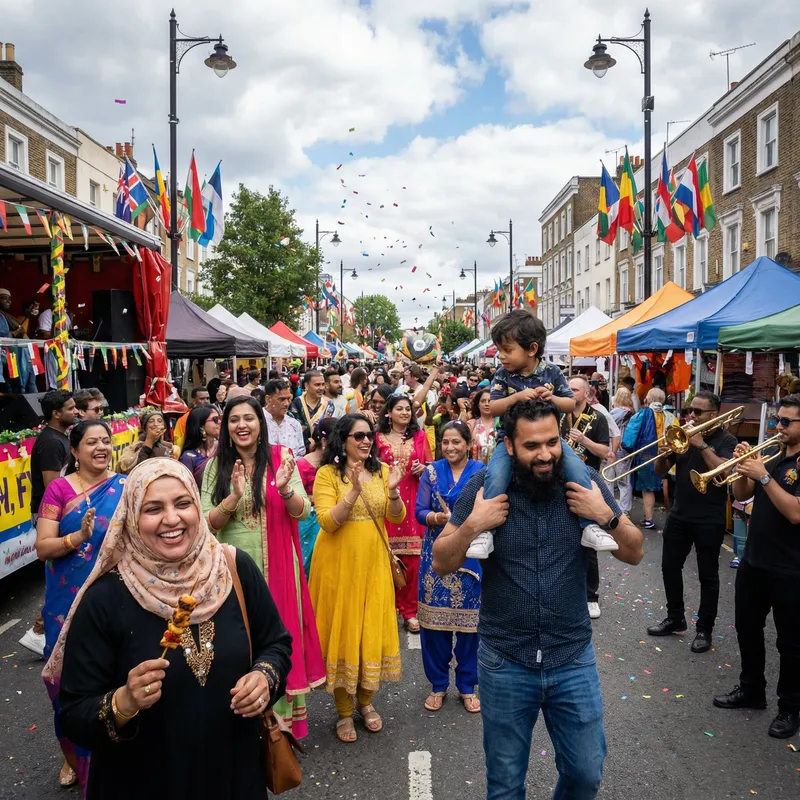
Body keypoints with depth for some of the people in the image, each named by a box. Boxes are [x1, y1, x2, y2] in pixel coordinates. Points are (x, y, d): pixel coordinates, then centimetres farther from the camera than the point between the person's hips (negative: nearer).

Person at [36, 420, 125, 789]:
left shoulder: (125, 486, 0)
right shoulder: (59, 488, -5)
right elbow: (42, 547, -9)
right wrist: (78, 536, -25)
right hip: (68, 600, -1)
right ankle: (74, 755, 35)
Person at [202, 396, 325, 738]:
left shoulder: (280, 457, -3)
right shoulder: (216, 466, 1)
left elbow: (302, 512, -6)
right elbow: (209, 524, -3)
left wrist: (284, 489, -26)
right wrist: (234, 496, -21)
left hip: (276, 566, -1)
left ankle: (282, 717, 23)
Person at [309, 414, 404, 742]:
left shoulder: (382, 471, 5)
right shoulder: (327, 474, -7)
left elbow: (397, 518, 0)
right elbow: (327, 522, -16)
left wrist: (392, 491, -19)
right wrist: (354, 491, -27)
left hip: (373, 563, 3)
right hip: (339, 564, -3)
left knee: (373, 630, 8)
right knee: (341, 632, 5)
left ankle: (366, 701, 30)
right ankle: (343, 712, 21)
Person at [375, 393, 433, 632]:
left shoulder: (419, 436, 10)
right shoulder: (379, 438, 7)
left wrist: (423, 469, -5)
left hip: (413, 500, 1)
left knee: (412, 557, -1)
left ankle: (410, 610, 11)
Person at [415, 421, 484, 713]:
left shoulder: (482, 472, 1)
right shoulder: (431, 472, 5)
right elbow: (420, 511, -1)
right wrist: (437, 517, -21)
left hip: (471, 554, -1)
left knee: (469, 620, 5)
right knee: (434, 618, 3)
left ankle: (467, 686, 24)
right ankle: (438, 685, 22)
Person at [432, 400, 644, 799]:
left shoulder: (585, 482, -7)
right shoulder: (484, 486, -11)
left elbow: (634, 553, 0)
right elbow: (441, 563, -6)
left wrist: (607, 516, -18)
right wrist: (472, 525, -23)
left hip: (574, 660, 1)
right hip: (504, 664, -1)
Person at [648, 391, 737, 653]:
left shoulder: (726, 440, -7)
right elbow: (660, 472, 4)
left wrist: (702, 445, -26)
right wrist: (663, 456, -16)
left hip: (710, 520, -5)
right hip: (679, 515, 5)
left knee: (708, 575, 6)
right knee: (670, 567, 11)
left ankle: (704, 629, 18)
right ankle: (675, 618, 28)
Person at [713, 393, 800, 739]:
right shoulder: (772, 455, 7)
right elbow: (741, 495, 8)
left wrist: (763, 476, -25)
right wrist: (743, 467, -9)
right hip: (753, 561, 7)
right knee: (747, 629, 18)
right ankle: (751, 690, 35)